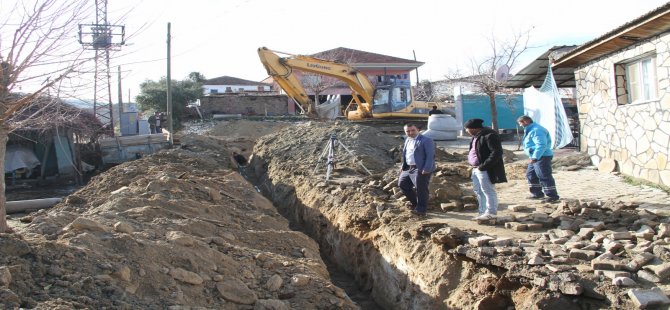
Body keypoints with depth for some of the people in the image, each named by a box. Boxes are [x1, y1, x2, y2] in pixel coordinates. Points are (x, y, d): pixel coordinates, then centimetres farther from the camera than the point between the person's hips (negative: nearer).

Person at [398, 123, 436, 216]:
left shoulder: (426, 140, -11)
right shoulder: (407, 140, 15)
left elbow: (430, 156, -16)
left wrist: (426, 170, -23)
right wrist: (403, 166, 14)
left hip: (421, 170, -9)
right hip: (409, 168, 9)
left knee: (421, 189, -2)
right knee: (402, 184, 15)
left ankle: (421, 210, 11)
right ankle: (415, 203, 30)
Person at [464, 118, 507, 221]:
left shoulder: (489, 135, -17)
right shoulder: (477, 136, 14)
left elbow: (496, 153, -22)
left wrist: (483, 166, -22)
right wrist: (474, 165, 13)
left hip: (486, 170, -10)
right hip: (476, 169, 10)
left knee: (487, 191, -3)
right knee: (478, 191, 15)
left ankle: (491, 213, 5)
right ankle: (483, 212, 25)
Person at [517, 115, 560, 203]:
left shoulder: (536, 130, -19)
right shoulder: (530, 130, 17)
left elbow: (541, 145, -27)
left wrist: (534, 157, -30)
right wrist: (533, 157, 18)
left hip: (542, 157, -11)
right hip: (535, 157, 12)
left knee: (544, 177, -10)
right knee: (530, 175, 17)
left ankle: (552, 196, -5)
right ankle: (537, 193, 25)